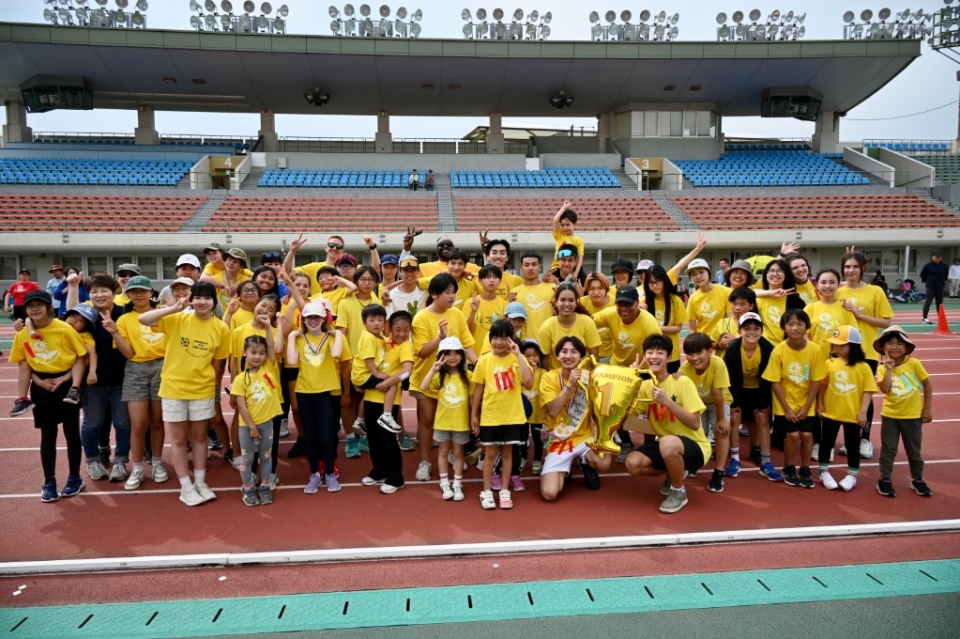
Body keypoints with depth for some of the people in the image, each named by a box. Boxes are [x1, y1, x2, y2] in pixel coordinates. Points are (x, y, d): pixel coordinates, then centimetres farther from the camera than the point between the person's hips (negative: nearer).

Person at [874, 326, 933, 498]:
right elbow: (885, 389, -20)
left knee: (914, 450, 13)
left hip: (913, 416, 0)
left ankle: (917, 480, 29)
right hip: (890, 415, 0)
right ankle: (884, 480, 17)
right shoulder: (883, 368, -6)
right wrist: (889, 368, -19)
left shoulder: (914, 364, -8)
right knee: (888, 449, 7)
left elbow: (927, 385, -1)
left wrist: (927, 409, -2)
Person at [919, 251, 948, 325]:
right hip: (930, 286, -3)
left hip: (940, 286, 3)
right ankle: (925, 318, 1)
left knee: (940, 303, 9)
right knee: (928, 302, -3)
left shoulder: (944, 265, -1)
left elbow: (946, 274, 16)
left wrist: (943, 281, 13)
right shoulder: (928, 265, -10)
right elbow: (922, 274, 1)